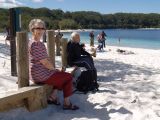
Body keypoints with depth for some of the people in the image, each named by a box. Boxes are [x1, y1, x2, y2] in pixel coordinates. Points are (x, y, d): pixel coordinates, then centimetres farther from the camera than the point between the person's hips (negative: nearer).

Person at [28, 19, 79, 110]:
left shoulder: (39, 43, 12)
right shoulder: (35, 44, -21)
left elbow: (47, 59, 15)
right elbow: (45, 63, -21)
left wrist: (54, 69, 5)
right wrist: (54, 69, -5)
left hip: (39, 73, 10)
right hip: (41, 75, -10)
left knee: (61, 74, 26)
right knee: (68, 77, 0)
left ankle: (53, 97, 20)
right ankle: (67, 103, 8)